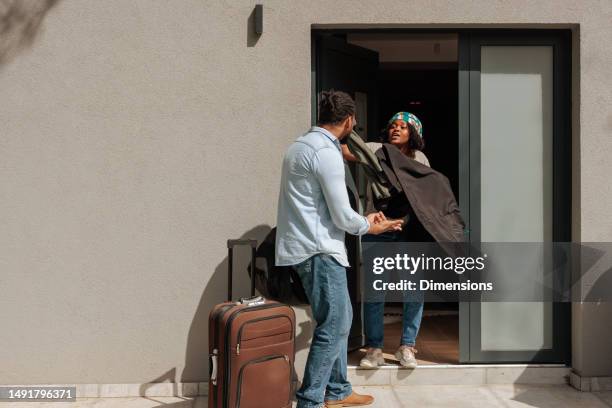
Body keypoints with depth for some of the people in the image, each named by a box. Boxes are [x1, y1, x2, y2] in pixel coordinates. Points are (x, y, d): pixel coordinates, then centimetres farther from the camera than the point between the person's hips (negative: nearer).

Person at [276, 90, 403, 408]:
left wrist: (363, 220, 21)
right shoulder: (326, 152, -16)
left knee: (340, 320, 17)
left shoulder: (303, 144, 15)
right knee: (334, 326, -4)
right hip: (318, 251, -10)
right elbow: (342, 216, -16)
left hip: (309, 247, 10)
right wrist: (371, 227, 4)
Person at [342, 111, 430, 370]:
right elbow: (344, 151, -11)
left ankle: (407, 347, 16)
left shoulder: (419, 159, 8)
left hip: (409, 231, 1)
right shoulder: (376, 150, 2)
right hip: (377, 230, -1)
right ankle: (374, 349, 14)